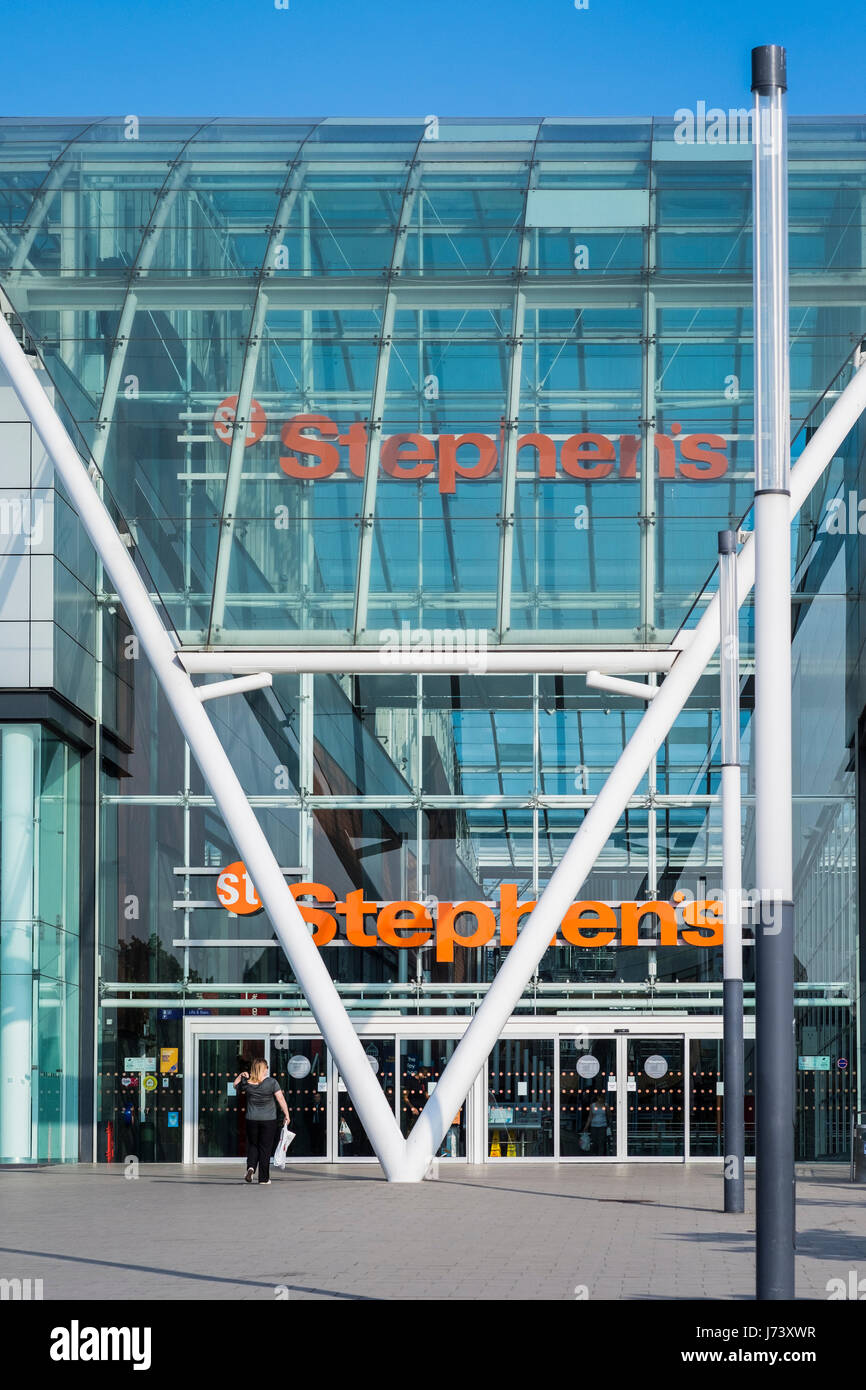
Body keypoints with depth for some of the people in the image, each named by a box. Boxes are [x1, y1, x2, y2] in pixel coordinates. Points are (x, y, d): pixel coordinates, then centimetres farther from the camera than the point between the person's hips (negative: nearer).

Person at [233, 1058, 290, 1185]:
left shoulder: (247, 1083, -4)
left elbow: (236, 1086, 16)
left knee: (253, 1145, 19)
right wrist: (286, 1114, -3)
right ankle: (263, 1178, 8)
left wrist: (240, 1076, 15)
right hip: (269, 1120, -1)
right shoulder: (272, 1082, -9)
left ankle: (250, 1167, -6)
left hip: (252, 1119, 2)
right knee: (265, 1148, 6)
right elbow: (281, 1099, -9)